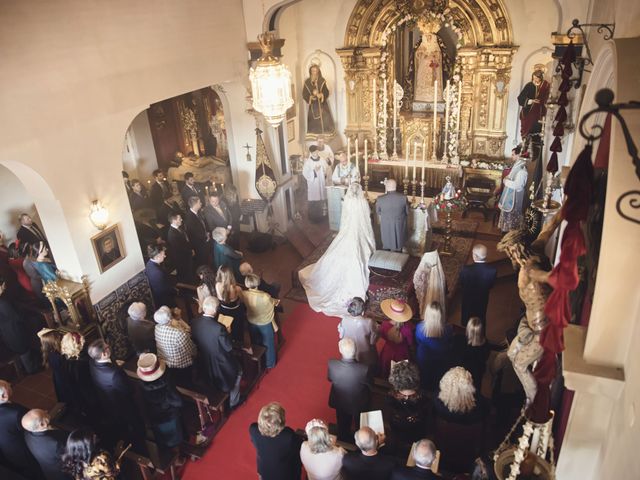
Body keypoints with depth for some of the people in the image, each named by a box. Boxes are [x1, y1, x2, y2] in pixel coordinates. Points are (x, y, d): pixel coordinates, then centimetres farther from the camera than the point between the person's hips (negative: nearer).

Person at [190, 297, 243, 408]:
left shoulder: (194, 323, -16)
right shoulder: (219, 328, -34)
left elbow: (196, 341, 0)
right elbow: (229, 347, -21)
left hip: (204, 365, 6)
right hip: (221, 365, -6)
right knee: (238, 370, 25)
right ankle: (234, 402, 37)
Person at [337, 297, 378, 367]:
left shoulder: (344, 320, -24)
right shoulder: (369, 322, -32)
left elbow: (341, 335, -6)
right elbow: (373, 341, -18)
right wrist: (375, 327, -4)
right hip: (365, 356, -2)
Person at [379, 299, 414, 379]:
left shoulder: (385, 324, -28)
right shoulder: (408, 326, -30)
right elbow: (410, 343, -12)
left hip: (388, 353, 0)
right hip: (402, 354, 0)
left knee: (385, 375, 27)